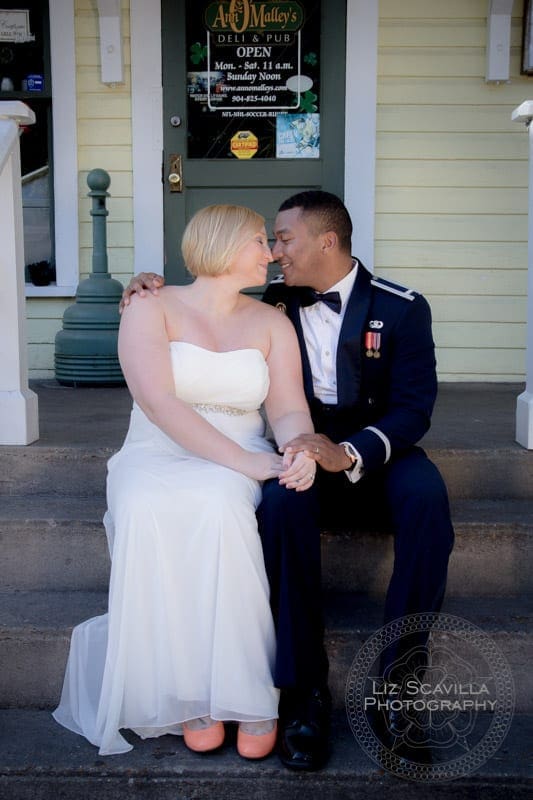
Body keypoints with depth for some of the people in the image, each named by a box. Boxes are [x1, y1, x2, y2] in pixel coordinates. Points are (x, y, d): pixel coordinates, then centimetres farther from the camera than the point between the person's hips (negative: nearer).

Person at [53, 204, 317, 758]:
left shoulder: (270, 323, 13)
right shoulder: (151, 310, 1)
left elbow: (288, 408, 3)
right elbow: (157, 400, -14)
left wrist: (301, 449, -22)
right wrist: (242, 459, -22)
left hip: (238, 468, 2)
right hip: (157, 457, -1)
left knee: (217, 509, -35)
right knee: (148, 511, -36)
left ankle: (250, 691, -24)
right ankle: (185, 692, -23)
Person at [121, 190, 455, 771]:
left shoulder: (401, 308, -4)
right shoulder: (276, 303, 6)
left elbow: (413, 407, -13)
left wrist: (350, 453, -33)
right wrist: (154, 295, -1)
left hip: (376, 454, -1)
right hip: (303, 452, 2)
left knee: (425, 496, -34)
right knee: (282, 499, -33)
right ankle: (305, 687, -25)